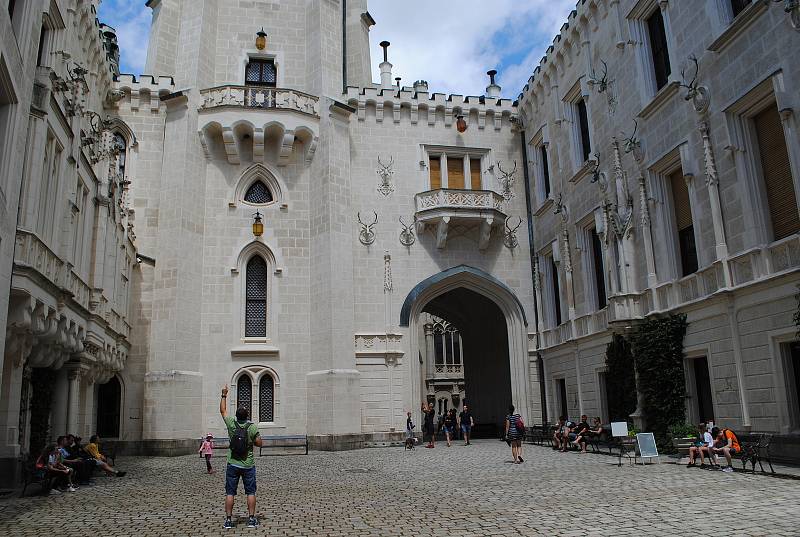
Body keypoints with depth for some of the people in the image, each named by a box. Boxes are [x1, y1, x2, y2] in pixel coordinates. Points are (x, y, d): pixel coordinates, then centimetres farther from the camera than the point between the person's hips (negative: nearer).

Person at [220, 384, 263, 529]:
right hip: (248, 465, -1)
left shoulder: (231, 424, -5)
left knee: (230, 493, 7)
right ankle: (251, 519, 6)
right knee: (250, 492, 6)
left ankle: (228, 520, 8)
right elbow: (259, 443, -4)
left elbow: (223, 411, 10)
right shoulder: (253, 427, -10)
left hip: (233, 464, 1)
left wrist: (224, 395, 18)